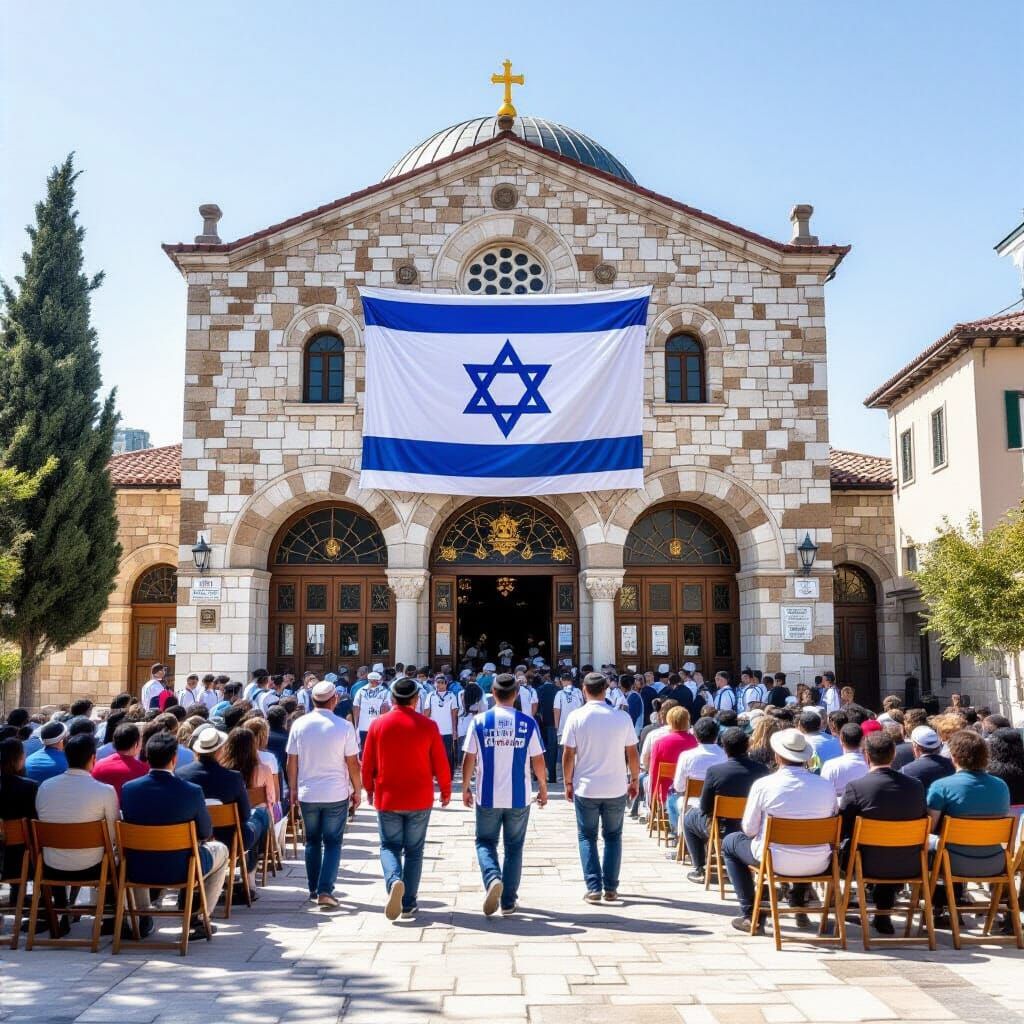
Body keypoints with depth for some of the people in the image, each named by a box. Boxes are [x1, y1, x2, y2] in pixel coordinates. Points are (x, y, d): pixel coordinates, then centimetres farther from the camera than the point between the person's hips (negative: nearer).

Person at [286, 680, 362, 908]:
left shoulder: (299, 724, -4)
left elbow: (292, 761, 1)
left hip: (307, 794, 3)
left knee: (312, 841, 17)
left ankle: (313, 889, 22)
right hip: (337, 795, -3)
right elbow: (352, 763, -8)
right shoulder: (344, 727, -11)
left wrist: (293, 789, 13)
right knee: (333, 843, 6)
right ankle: (325, 890, -4)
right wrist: (357, 791, 4)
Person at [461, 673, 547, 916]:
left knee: (485, 842, 15)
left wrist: (465, 787, 10)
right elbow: (538, 760, -3)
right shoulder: (528, 723, -6)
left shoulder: (480, 721, -6)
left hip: (488, 796, 0)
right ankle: (508, 902, 17)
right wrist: (543, 787, 13)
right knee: (514, 847, 14)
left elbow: (469, 758, -4)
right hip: (519, 796, 1)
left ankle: (492, 878, -12)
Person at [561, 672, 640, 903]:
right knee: (613, 836, 15)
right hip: (616, 789, 1)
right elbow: (632, 753, 0)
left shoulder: (576, 717, -8)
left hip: (585, 789, -1)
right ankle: (611, 888, 14)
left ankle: (593, 888, 4)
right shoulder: (622, 717, -5)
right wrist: (634, 780, 14)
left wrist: (568, 783, 6)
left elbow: (568, 755, -6)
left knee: (587, 837, 11)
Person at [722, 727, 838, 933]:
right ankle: (799, 906, 40)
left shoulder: (763, 785, -16)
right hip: (818, 865, 4)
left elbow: (749, 830, -6)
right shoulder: (827, 786, -8)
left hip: (776, 862, -3)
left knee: (730, 843, 23)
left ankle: (751, 915, 18)